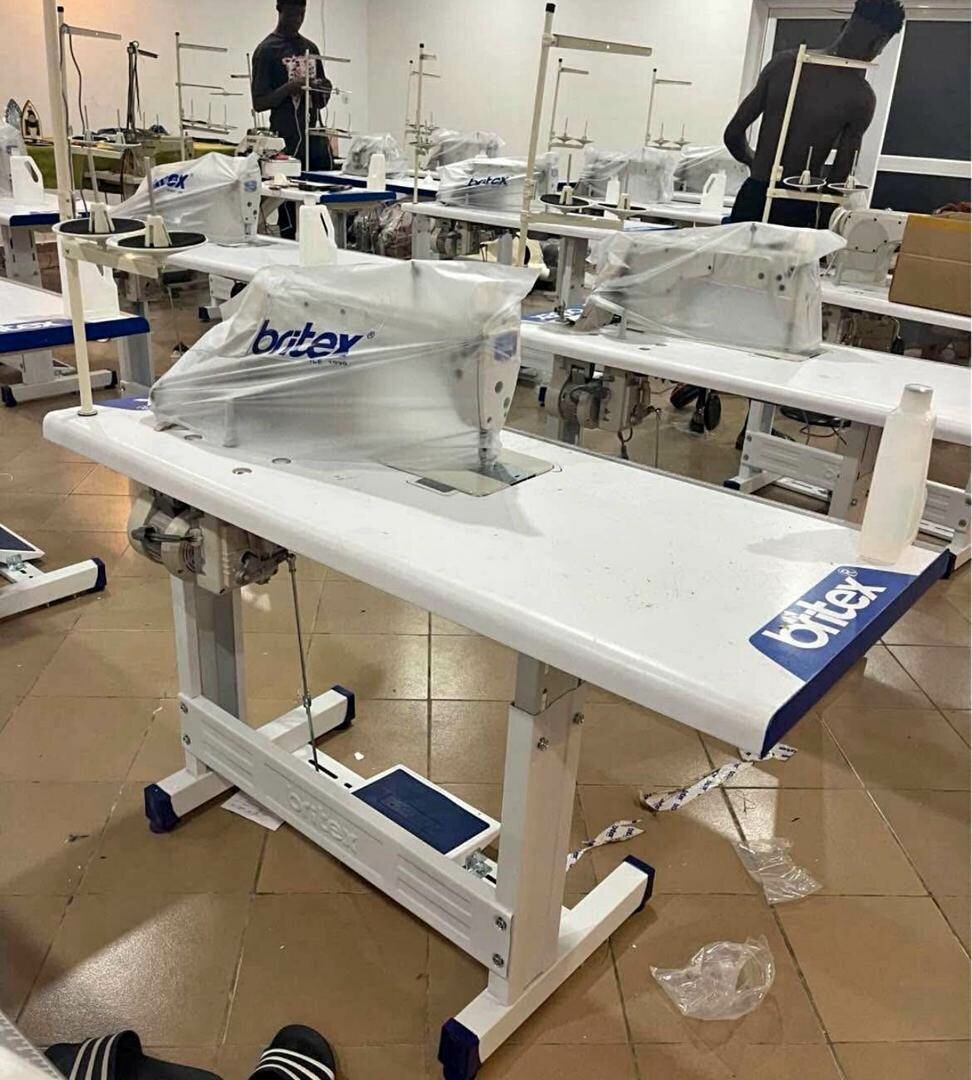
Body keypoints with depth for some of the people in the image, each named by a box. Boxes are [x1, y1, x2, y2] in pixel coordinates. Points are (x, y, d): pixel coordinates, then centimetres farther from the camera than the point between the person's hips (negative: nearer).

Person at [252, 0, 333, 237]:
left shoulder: (311, 48, 17)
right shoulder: (267, 50, 0)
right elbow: (259, 103, -4)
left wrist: (324, 90, -1)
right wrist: (290, 87, -17)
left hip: (317, 137, 6)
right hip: (288, 141, -5)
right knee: (290, 220, -8)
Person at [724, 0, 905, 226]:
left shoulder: (785, 62, 3)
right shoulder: (860, 96, -7)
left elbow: (733, 134, 5)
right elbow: (839, 177, -6)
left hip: (752, 198, 3)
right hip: (798, 207, -3)